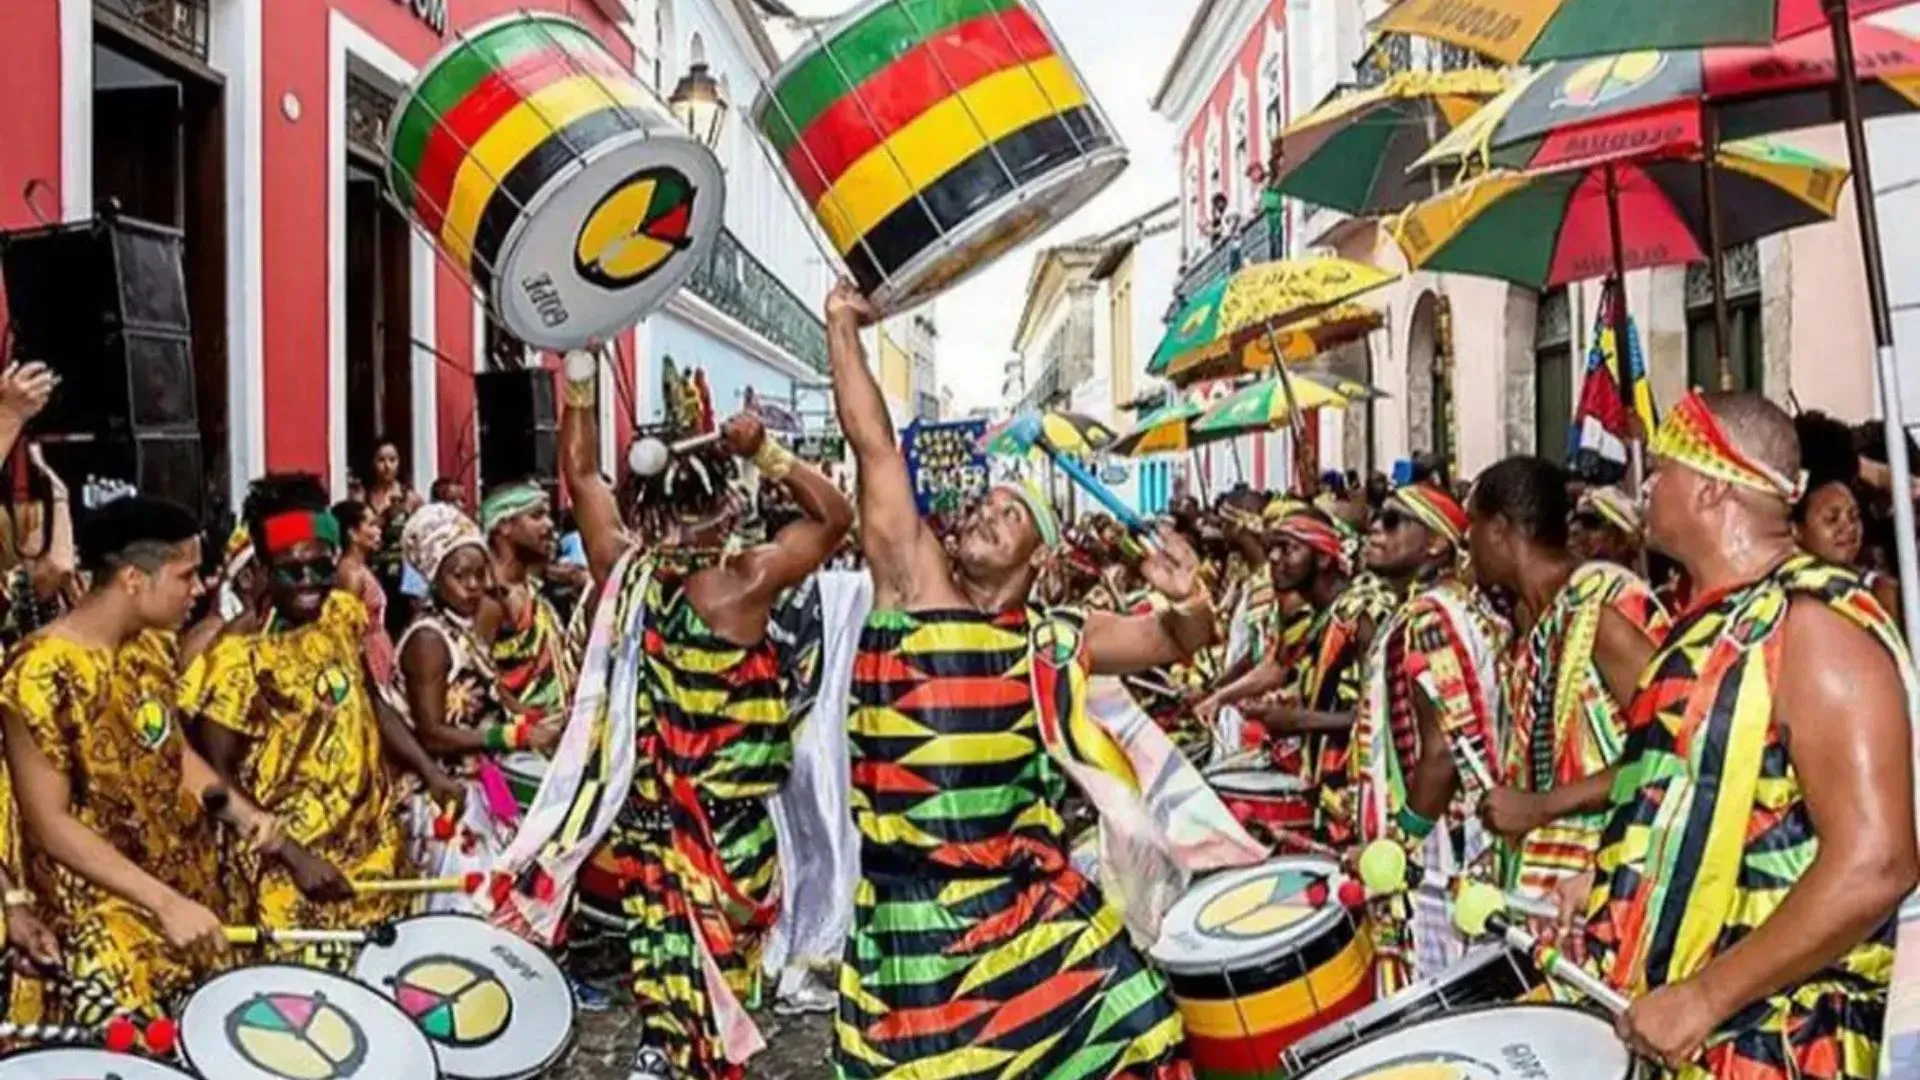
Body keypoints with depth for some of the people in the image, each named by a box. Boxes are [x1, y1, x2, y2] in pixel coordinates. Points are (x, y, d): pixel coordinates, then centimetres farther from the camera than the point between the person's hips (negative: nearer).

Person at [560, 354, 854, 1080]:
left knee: (666, 931, 17)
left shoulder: (624, 571, -7)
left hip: (650, 802, 4)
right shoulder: (743, 584, -19)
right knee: (715, 942, 9)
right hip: (730, 813, -4)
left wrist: (580, 382, 7)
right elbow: (835, 516, -10)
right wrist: (766, 453, -16)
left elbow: (581, 475, 6)